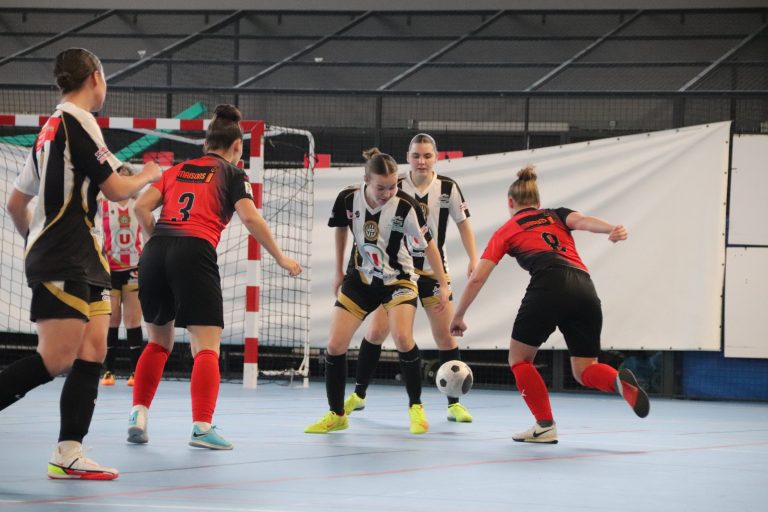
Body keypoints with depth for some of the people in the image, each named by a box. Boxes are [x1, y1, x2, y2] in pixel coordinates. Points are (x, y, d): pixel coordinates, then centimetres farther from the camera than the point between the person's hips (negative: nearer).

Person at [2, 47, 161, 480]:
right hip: (63, 263, -10)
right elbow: (117, 189, -10)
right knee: (56, 359, -15)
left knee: (93, 351, 2)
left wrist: (35, 240, 37)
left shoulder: (52, 129, 18)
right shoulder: (77, 123, -10)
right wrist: (149, 175, 10)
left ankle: (69, 452, -1)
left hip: (82, 260, 10)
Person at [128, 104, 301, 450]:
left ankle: (138, 415, 11)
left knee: (159, 341, 20)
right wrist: (281, 258, 4)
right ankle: (202, 427, -16)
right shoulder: (232, 174, 11)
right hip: (195, 254, -5)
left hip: (154, 254, 5)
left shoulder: (177, 170, 23)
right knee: (207, 349, -3)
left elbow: (142, 207, 11)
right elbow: (250, 218, -4)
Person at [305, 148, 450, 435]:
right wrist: (339, 273, 13)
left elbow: (428, 243, -10)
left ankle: (416, 407, -5)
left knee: (403, 339, -26)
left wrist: (443, 284, -8)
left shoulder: (405, 206, -23)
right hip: (360, 278, 3)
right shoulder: (348, 199, -16)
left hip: (397, 279, -3)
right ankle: (336, 415, 13)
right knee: (335, 345, -5)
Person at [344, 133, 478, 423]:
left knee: (445, 336, -2)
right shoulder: (396, 188, -6)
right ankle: (358, 395, 14)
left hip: (433, 271, 0)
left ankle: (454, 403, 8)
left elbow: (463, 225, 3)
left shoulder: (448, 188, -6)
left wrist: (473, 260, -7)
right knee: (376, 331, -2)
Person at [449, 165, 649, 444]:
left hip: (549, 287, -3)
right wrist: (612, 229, -15)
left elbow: (477, 278, 21)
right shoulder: (558, 215, 30)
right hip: (585, 289, 3)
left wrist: (458, 317, 33)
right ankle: (618, 380, -20)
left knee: (519, 359, 16)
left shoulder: (506, 231, 24)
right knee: (584, 371, 12)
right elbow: (584, 221, 6)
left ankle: (545, 426, 3)